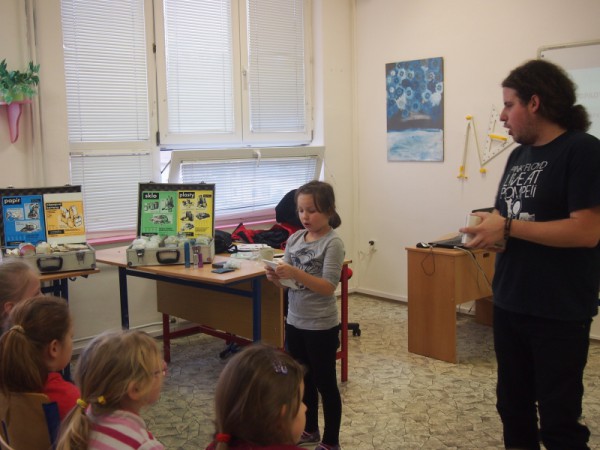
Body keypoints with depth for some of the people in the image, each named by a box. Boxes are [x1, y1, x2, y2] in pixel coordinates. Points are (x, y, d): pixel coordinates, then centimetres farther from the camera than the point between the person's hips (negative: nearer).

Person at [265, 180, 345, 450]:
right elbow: (288, 281, 6)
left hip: (321, 327, -6)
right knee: (303, 380, 21)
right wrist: (276, 278, -16)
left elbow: (328, 287, -21)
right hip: (294, 322, 6)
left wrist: (296, 273, -31)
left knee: (325, 384, 8)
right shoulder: (294, 238, 3)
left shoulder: (332, 243, -15)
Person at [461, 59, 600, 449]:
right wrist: (490, 234, -5)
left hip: (559, 314, -7)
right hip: (509, 305, 8)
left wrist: (508, 228, -18)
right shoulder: (518, 155, 10)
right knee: (513, 407, 19)